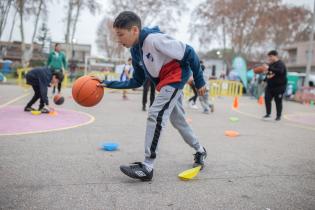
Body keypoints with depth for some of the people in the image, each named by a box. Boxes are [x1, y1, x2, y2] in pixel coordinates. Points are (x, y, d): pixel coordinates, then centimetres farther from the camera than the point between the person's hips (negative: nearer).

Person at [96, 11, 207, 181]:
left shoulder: (154, 39, -25)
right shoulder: (135, 50, 2)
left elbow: (189, 53, -19)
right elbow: (136, 82, 7)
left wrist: (199, 81, -12)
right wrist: (108, 84, -3)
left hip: (176, 77, -9)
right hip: (164, 82, 9)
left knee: (155, 115, -19)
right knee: (178, 120, 17)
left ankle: (147, 167, -15)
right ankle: (200, 151, 38)